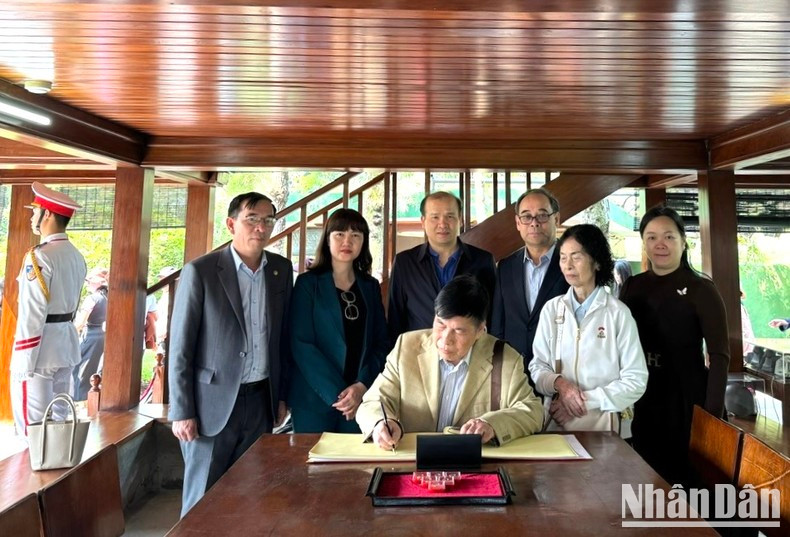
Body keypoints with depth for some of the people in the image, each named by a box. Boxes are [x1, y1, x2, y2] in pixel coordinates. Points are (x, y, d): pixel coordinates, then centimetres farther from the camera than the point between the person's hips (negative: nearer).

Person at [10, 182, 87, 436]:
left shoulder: (39, 256, -16)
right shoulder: (77, 256, 9)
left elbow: (32, 314, -19)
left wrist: (23, 363, -15)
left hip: (40, 347, -8)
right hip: (67, 343, 8)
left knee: (32, 425, 1)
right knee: (58, 419, 18)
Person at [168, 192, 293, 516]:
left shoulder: (282, 270, 3)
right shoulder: (200, 271, -9)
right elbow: (180, 347, -8)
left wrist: (282, 395, 10)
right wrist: (181, 411, -9)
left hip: (261, 401, 4)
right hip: (212, 402, -3)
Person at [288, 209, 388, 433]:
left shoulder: (371, 286, 9)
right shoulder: (308, 283, -2)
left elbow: (381, 343, 5)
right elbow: (301, 345, -9)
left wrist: (362, 385, -10)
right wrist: (336, 393, -15)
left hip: (362, 398, 3)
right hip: (315, 399, -3)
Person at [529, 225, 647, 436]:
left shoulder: (618, 313, -2)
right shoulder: (551, 309, 6)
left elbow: (636, 381, -3)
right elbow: (537, 367, 6)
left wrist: (586, 400, -11)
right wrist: (559, 383, -14)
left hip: (604, 423, -1)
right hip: (557, 421, 1)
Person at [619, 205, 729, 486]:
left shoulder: (700, 288, -9)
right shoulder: (632, 286, 3)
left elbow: (719, 354, -11)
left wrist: (713, 412, -16)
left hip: (687, 396, -4)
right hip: (644, 396, 4)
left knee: (686, 474, 11)